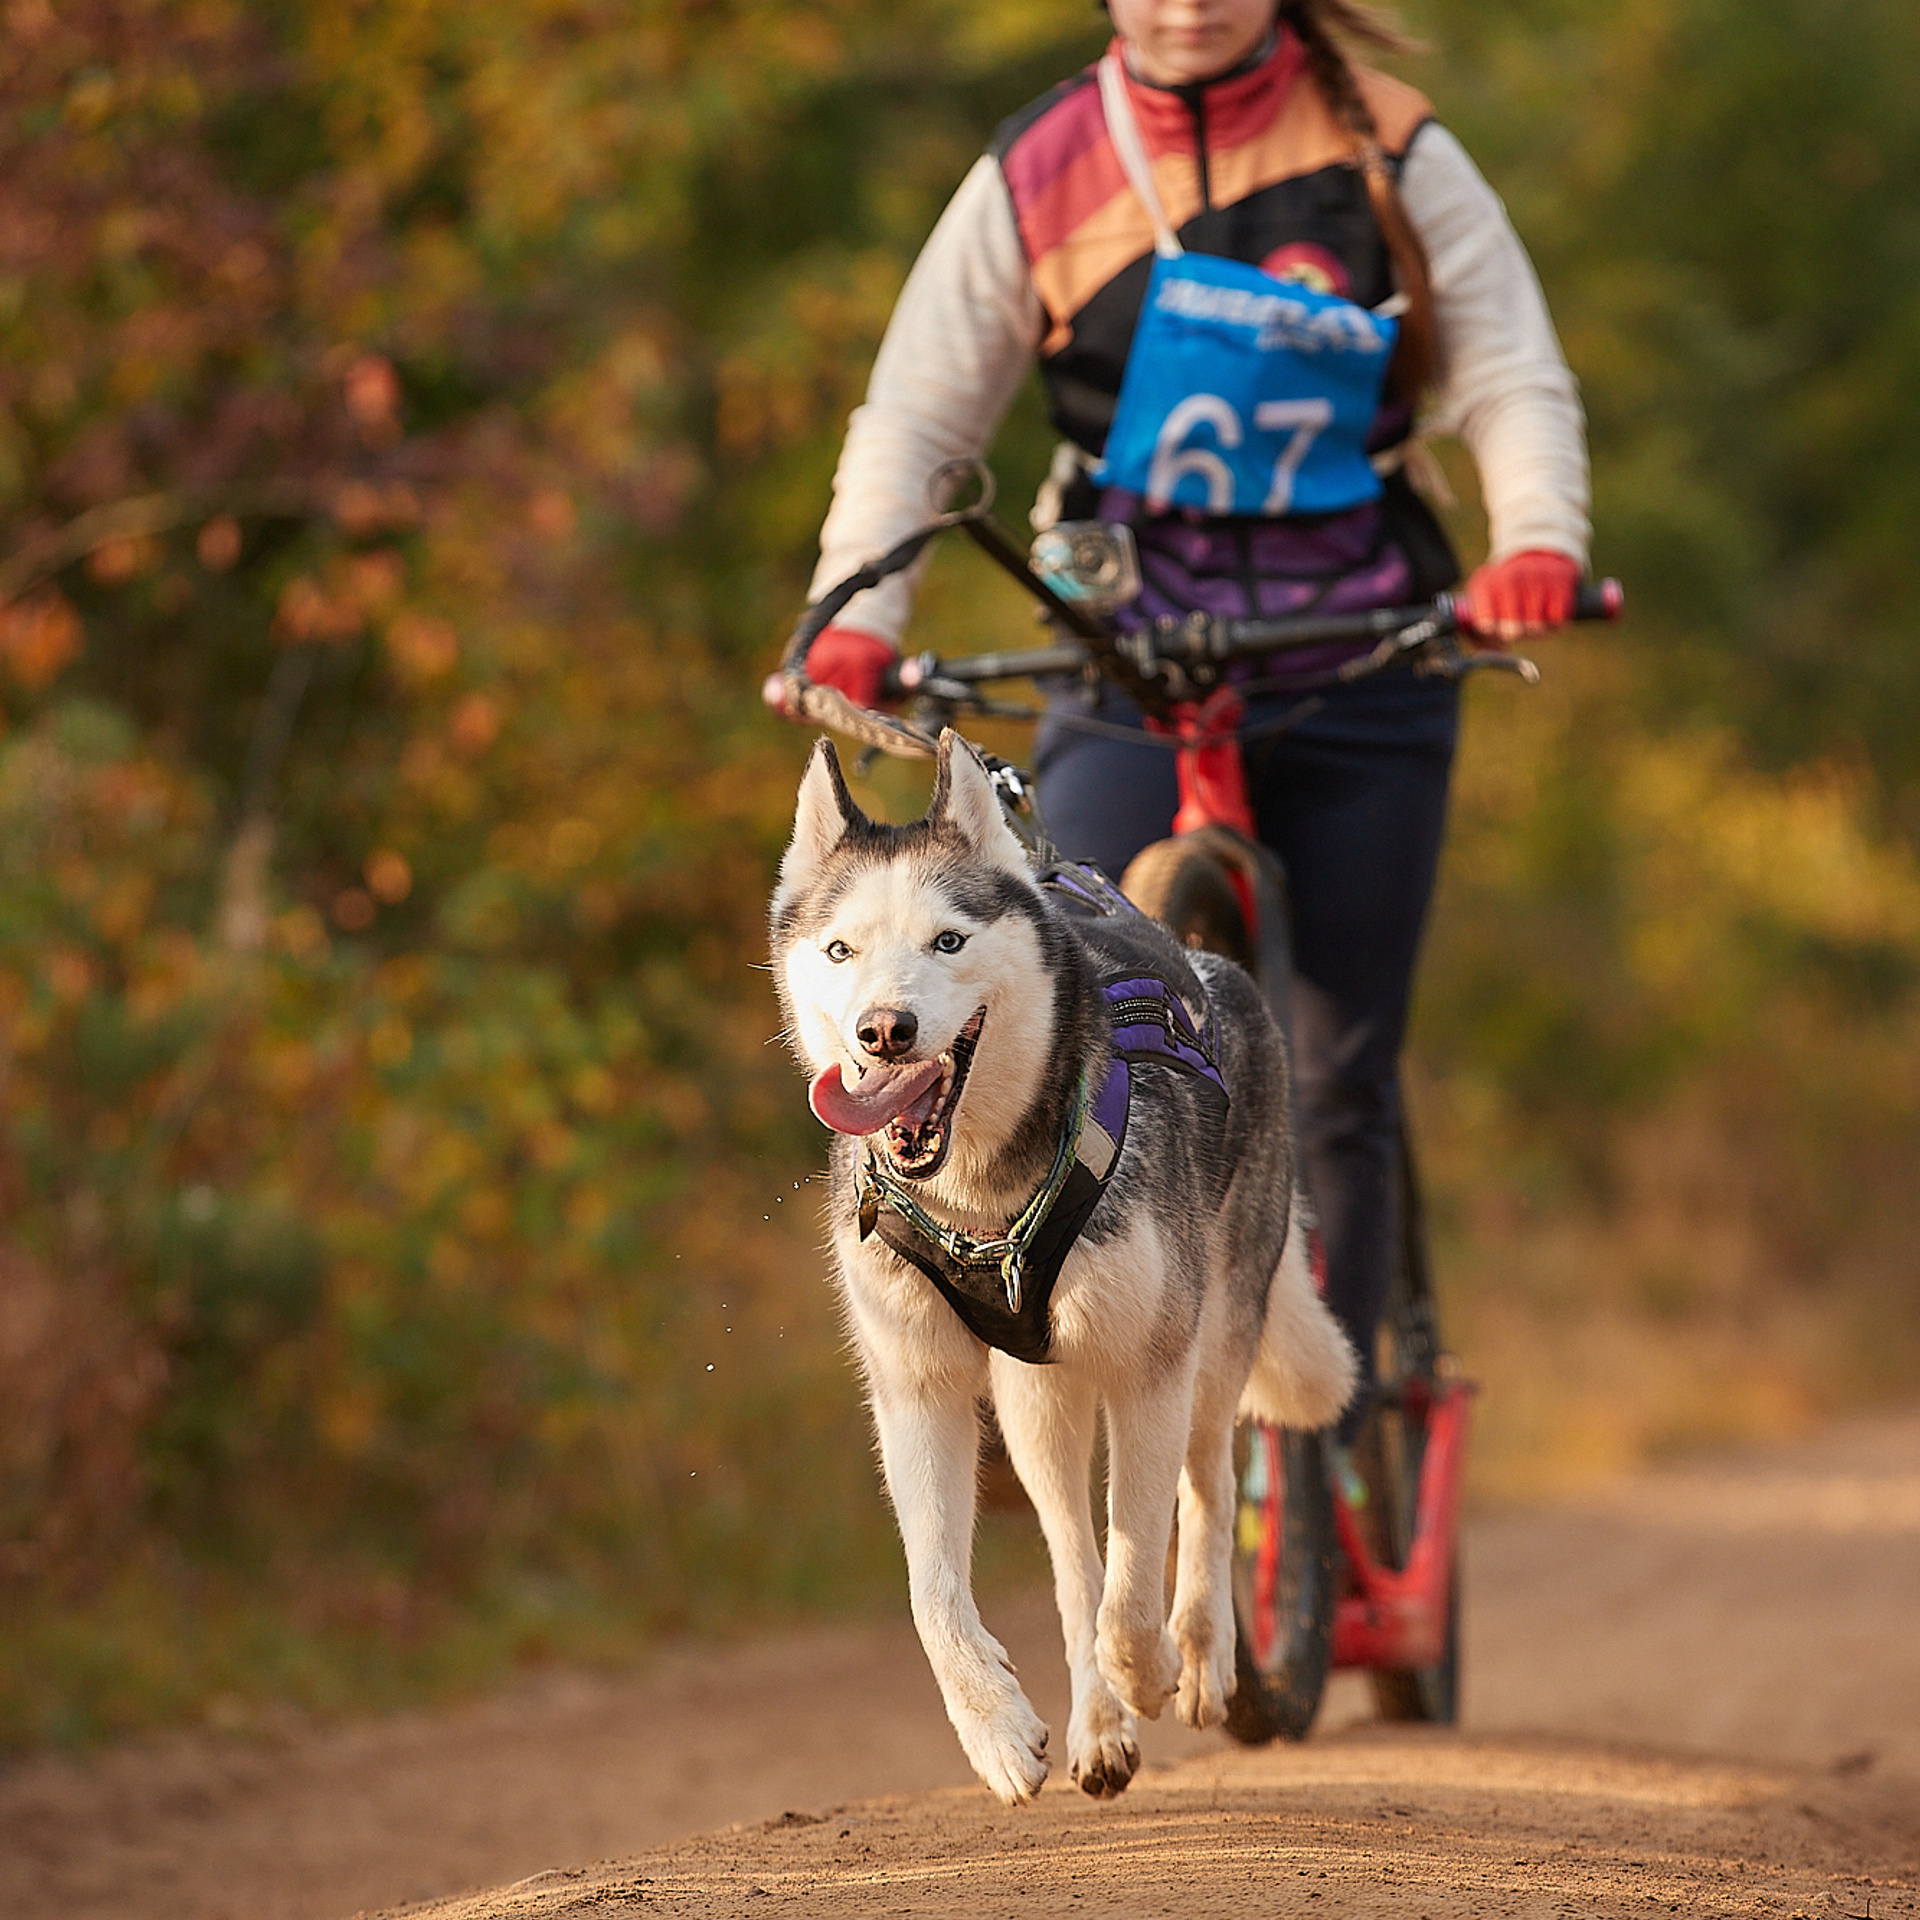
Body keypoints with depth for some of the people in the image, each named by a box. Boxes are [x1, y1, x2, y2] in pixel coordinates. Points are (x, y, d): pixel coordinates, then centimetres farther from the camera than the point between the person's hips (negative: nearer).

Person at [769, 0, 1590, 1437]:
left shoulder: (1392, 156, 2)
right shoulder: (1033, 179, 2)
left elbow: (1516, 383, -1)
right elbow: (914, 419, 4)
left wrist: (1537, 543, -22)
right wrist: (858, 616, -12)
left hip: (1358, 671, 0)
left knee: (1338, 1082, 5)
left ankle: (1331, 1438, 17)